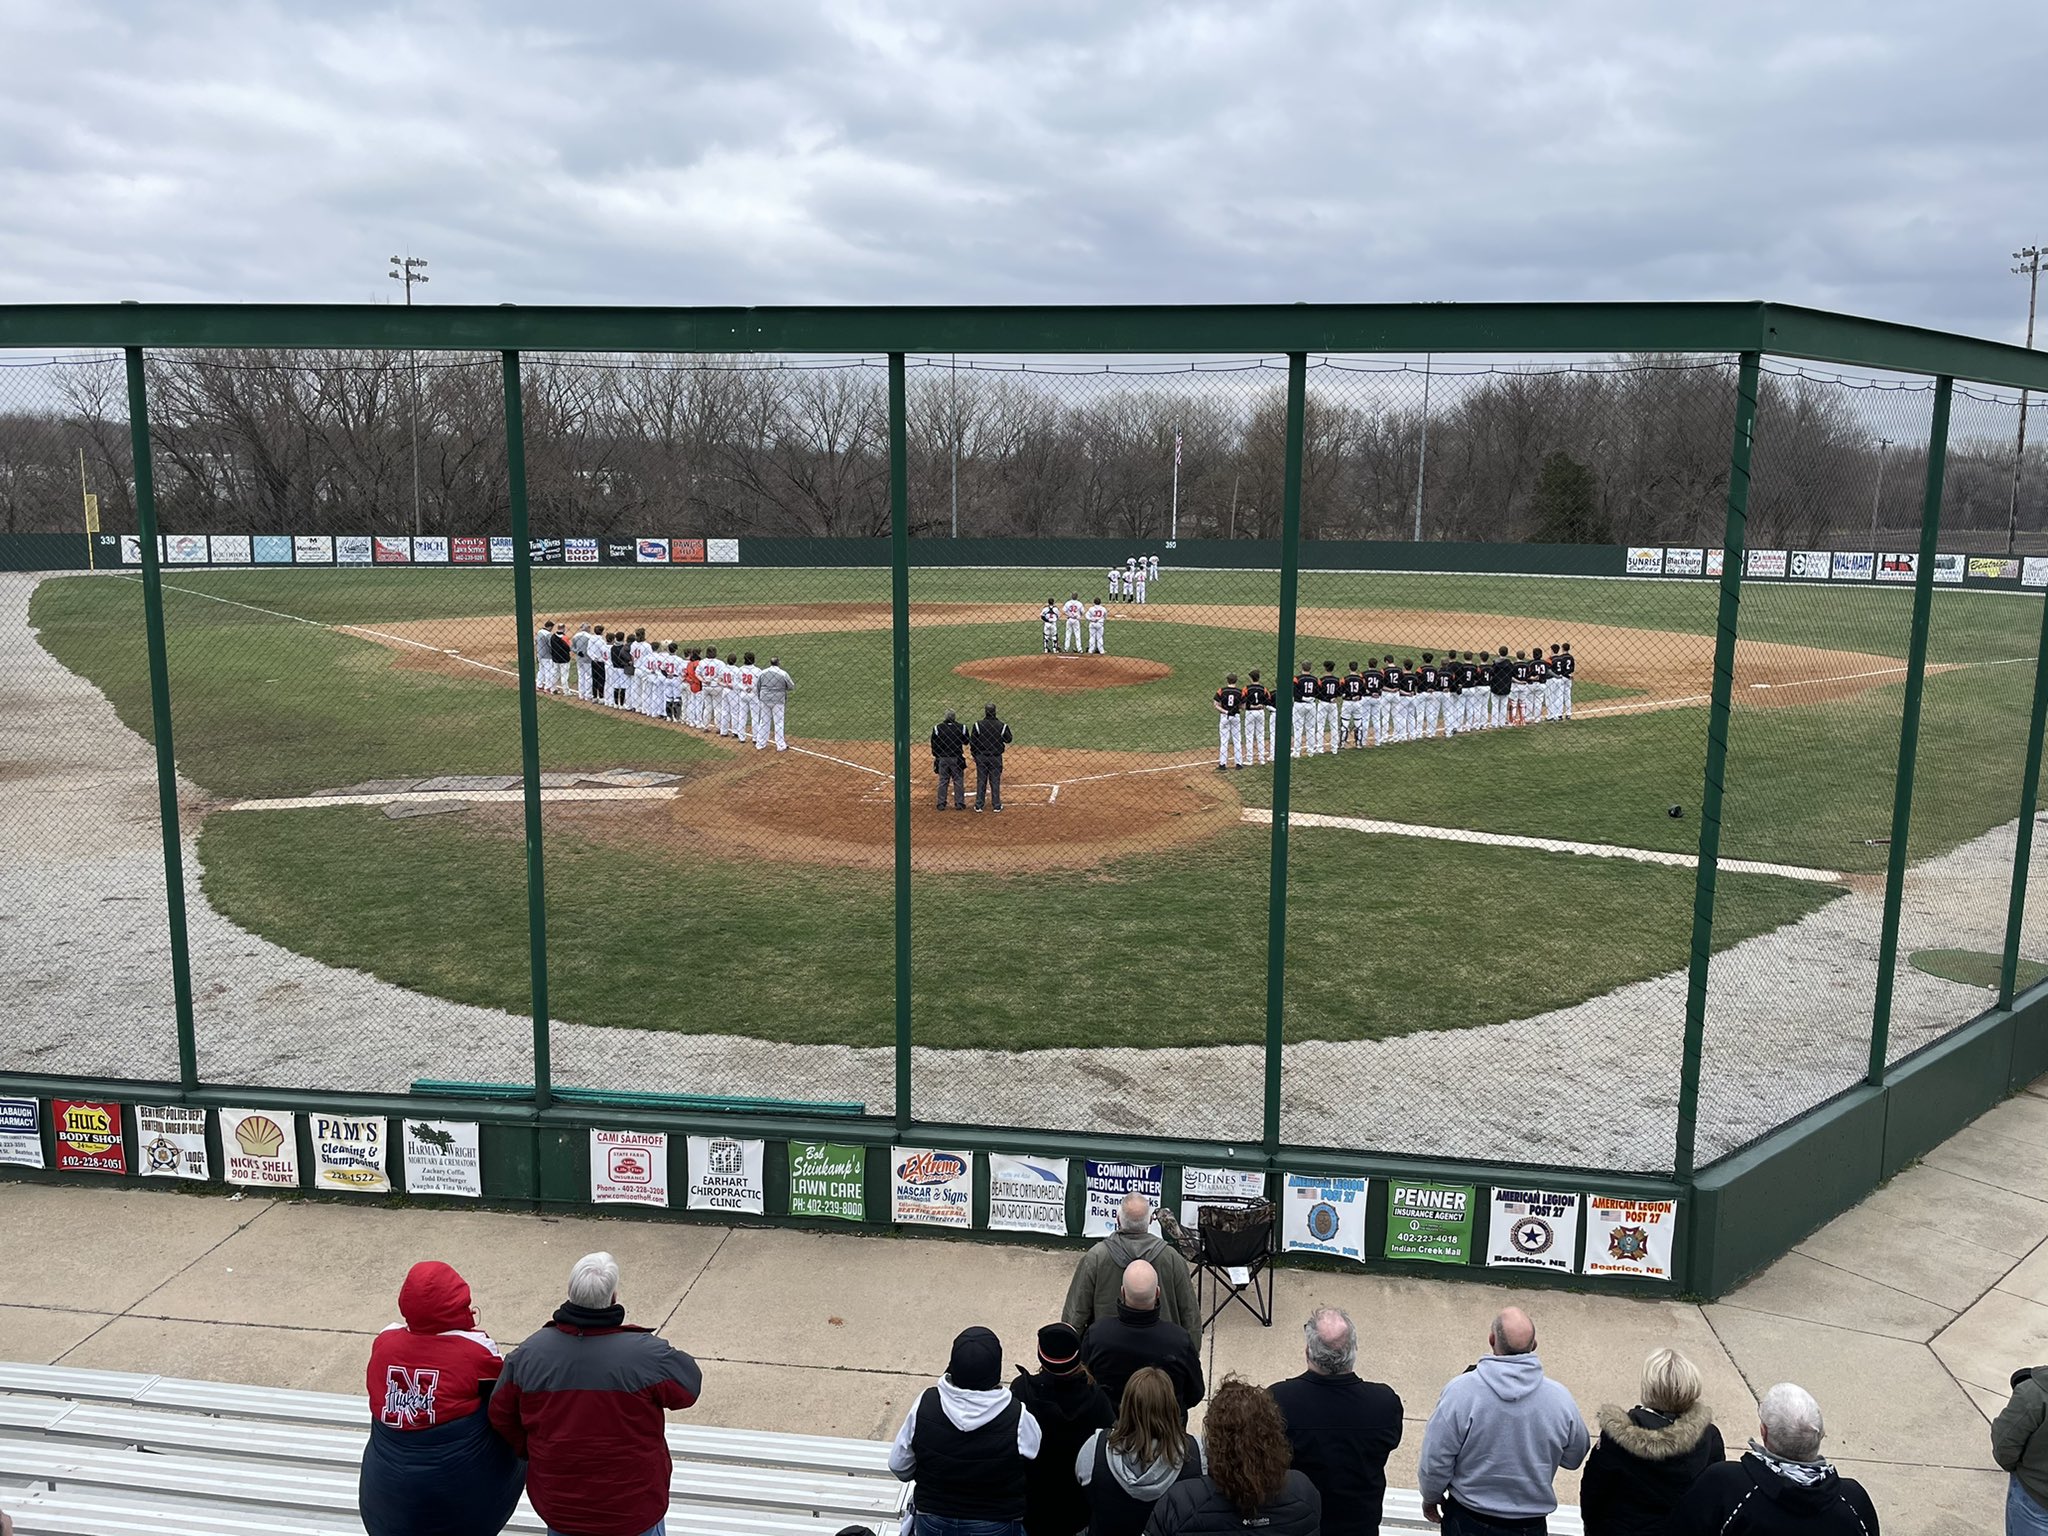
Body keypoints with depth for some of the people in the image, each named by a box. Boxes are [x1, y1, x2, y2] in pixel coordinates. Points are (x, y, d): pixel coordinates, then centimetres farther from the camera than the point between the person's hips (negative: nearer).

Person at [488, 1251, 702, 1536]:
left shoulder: (529, 1352, -13)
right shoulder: (647, 1355, -25)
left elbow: (500, 1415, 2)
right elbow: (689, 1384, -7)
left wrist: (530, 1451, 19)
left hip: (558, 1508, 3)